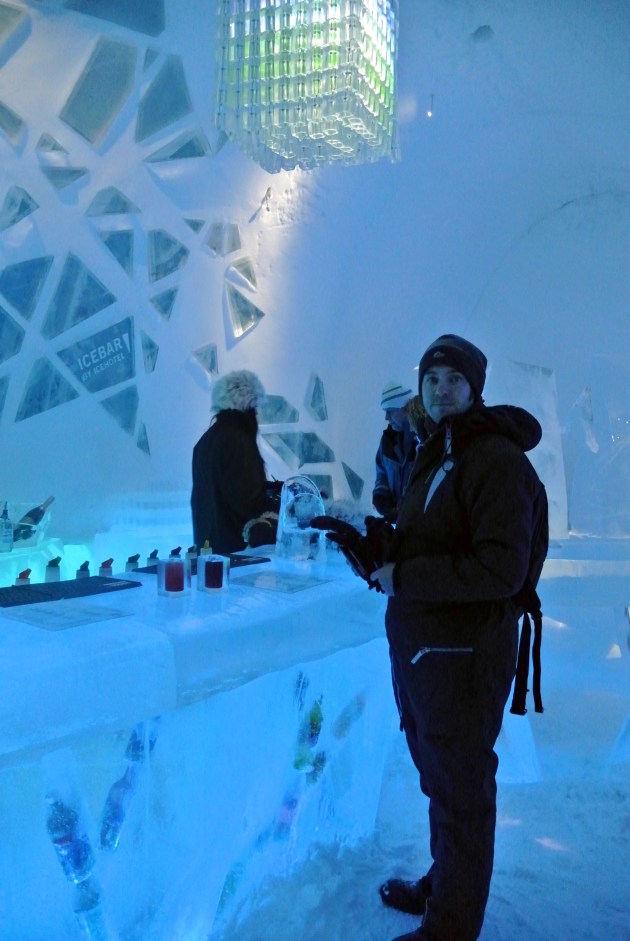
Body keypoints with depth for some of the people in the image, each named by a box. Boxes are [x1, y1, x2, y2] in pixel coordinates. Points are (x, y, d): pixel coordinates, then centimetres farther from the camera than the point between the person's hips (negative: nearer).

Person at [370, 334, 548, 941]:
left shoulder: (496, 459, -17)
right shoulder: (433, 456, 13)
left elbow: (501, 569, -26)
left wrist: (404, 577, -22)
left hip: (462, 655, -9)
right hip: (418, 646, 9)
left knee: (460, 789, 6)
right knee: (436, 775, 22)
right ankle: (444, 884, 41)